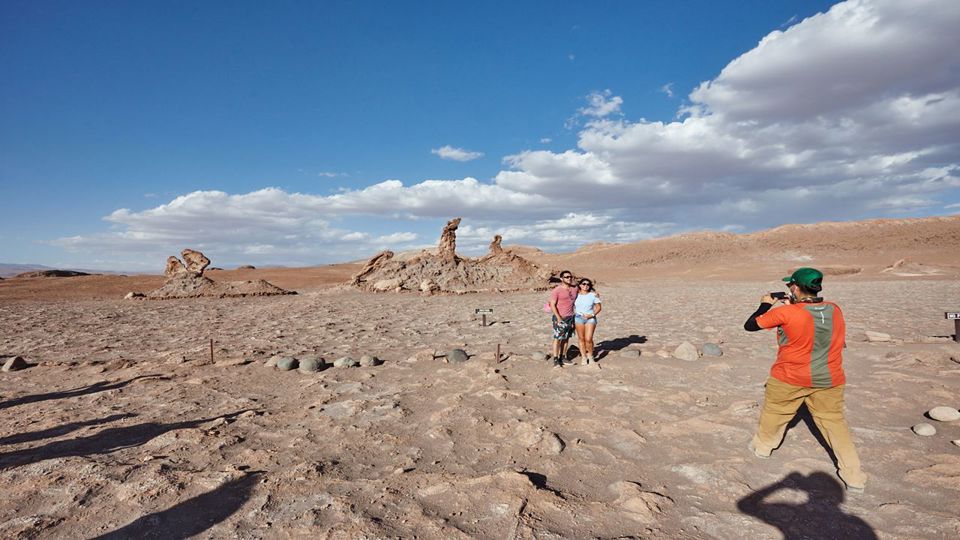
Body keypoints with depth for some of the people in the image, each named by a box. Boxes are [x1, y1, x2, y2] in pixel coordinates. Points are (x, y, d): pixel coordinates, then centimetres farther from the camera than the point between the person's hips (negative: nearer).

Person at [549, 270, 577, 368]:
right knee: (557, 338, -4)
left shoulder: (575, 289, 7)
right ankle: (555, 360, 0)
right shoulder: (556, 290, -10)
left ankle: (562, 358, 18)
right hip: (560, 318, -6)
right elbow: (552, 305, -12)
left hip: (570, 317, 6)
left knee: (566, 338, 10)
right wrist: (558, 318, -17)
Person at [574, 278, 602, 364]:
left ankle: (590, 356, 15)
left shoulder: (593, 295, -1)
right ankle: (584, 357, 18)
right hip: (578, 318, 2)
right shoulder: (576, 295, 2)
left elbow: (598, 307, 3)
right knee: (581, 339, 5)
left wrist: (592, 315, -11)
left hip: (590, 318, -2)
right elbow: (572, 306, 9)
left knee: (588, 339, -9)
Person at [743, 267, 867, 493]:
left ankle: (762, 447, 38)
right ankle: (854, 477, 14)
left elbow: (749, 325, -10)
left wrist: (766, 304, 5)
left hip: (790, 379, -3)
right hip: (829, 380, 4)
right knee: (834, 421, 13)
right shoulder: (835, 310, -3)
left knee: (773, 411, 19)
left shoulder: (786, 313, -19)